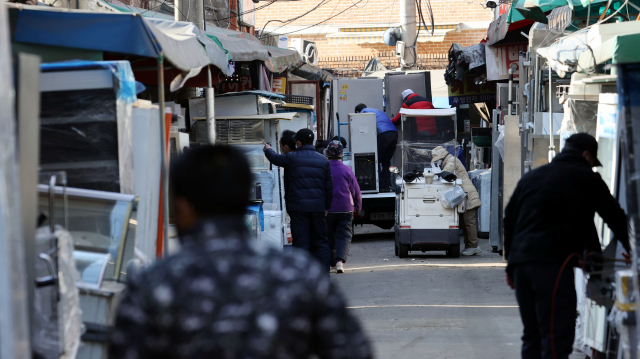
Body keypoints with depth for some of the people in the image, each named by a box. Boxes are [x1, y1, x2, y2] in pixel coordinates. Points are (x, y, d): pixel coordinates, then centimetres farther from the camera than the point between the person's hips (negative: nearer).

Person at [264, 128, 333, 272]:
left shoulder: (292, 158, -4)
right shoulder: (323, 160, 7)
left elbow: (275, 158, 16)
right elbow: (329, 186, 10)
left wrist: (267, 149, 39)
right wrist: (326, 207, 20)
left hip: (298, 206, -3)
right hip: (318, 206, 3)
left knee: (301, 241, -1)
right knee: (320, 241, 9)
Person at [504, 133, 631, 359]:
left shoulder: (530, 177, 24)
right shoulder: (585, 178, 6)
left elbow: (509, 218, 23)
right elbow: (615, 217, 7)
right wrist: (631, 249, 20)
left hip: (520, 263, 7)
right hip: (553, 263, -7)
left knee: (532, 338, 13)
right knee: (557, 340, -10)